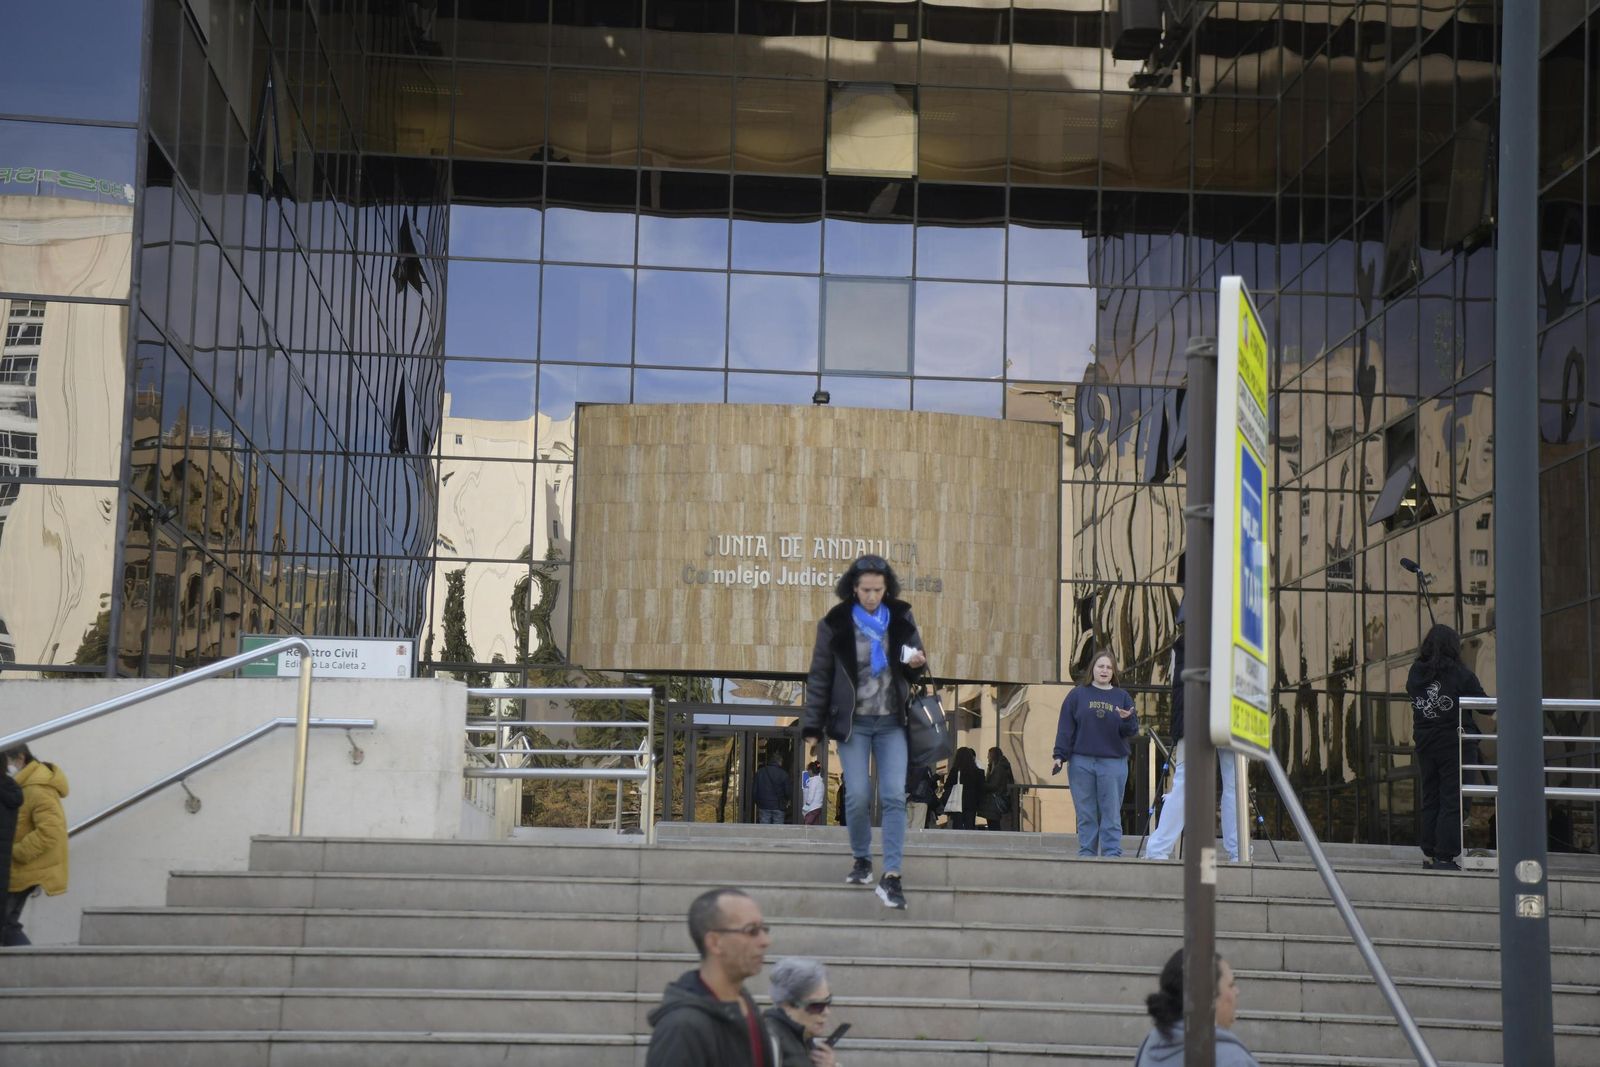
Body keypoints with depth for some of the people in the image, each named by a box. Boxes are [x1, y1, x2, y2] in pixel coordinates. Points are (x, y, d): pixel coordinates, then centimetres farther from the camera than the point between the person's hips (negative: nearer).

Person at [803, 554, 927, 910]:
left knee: (894, 796, -8)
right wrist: (813, 726, -1)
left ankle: (891, 877, -9)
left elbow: (913, 668, 15)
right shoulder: (835, 623, -3)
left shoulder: (901, 618, 3)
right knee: (857, 796, -5)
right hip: (853, 722, -1)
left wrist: (916, 664, -9)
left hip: (892, 722, 1)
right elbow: (819, 677, 2)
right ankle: (862, 860, 19)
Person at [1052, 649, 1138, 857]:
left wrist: (1127, 719, -14)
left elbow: (1132, 730, 8)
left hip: (1113, 764, 0)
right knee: (1086, 815, 2)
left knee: (1111, 815, -4)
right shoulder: (1078, 695, 8)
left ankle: (1112, 856, -5)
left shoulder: (1122, 697, 11)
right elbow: (1065, 728, 5)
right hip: (1081, 763, 0)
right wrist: (1060, 756, -4)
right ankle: (1086, 856, 6)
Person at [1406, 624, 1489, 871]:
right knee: (1452, 799, 0)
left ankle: (1429, 853, 15)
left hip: (1424, 745, 5)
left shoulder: (1415, 674, 1)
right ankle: (1444, 856, -3)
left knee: (1430, 798, 14)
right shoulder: (1460, 674, -10)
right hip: (1454, 742, -5)